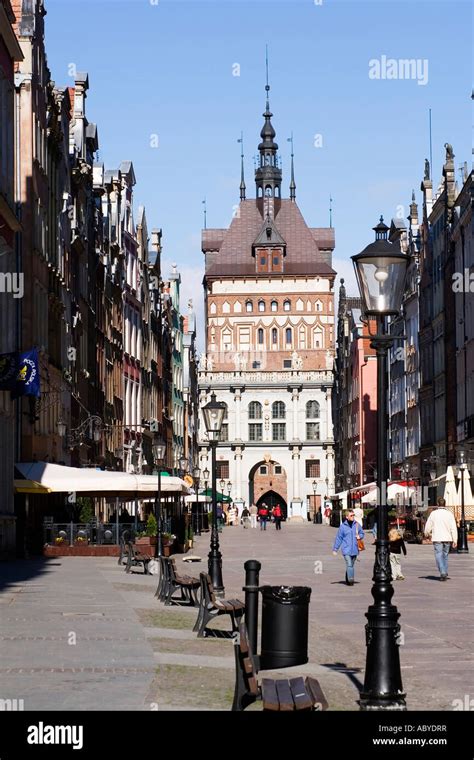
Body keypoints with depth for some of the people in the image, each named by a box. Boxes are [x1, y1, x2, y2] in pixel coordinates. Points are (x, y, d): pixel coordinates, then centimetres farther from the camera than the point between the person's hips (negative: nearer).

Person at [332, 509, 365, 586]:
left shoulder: (357, 524, 4)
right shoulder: (342, 526, -3)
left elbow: (362, 533, 17)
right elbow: (338, 538, 1)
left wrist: (359, 536, -7)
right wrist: (335, 549, 0)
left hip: (354, 549, 3)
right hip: (346, 550, -3)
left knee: (351, 565, 11)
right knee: (349, 565, -14)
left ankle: (348, 580, 24)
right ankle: (350, 580, -15)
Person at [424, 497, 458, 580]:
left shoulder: (433, 513, -2)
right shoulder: (449, 514, 0)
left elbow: (428, 526, 3)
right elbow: (454, 528, -3)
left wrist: (427, 534, 24)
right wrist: (455, 540, -1)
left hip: (437, 539, -2)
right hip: (447, 538, 2)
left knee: (439, 555, -5)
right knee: (445, 555, 16)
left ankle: (443, 572, -21)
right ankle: (445, 574, 19)